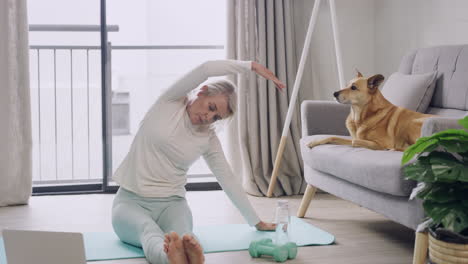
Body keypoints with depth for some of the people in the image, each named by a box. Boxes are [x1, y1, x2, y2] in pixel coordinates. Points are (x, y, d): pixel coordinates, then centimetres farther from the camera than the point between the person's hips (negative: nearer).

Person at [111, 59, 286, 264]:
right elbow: (205, 69, -14)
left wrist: (257, 222, 13)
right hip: (131, 201, -2)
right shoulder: (169, 103, -2)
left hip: (171, 203, 2)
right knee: (150, 231, -39)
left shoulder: (208, 139, 6)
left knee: (180, 234, -36)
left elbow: (228, 179, 12)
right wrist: (252, 66, -12)